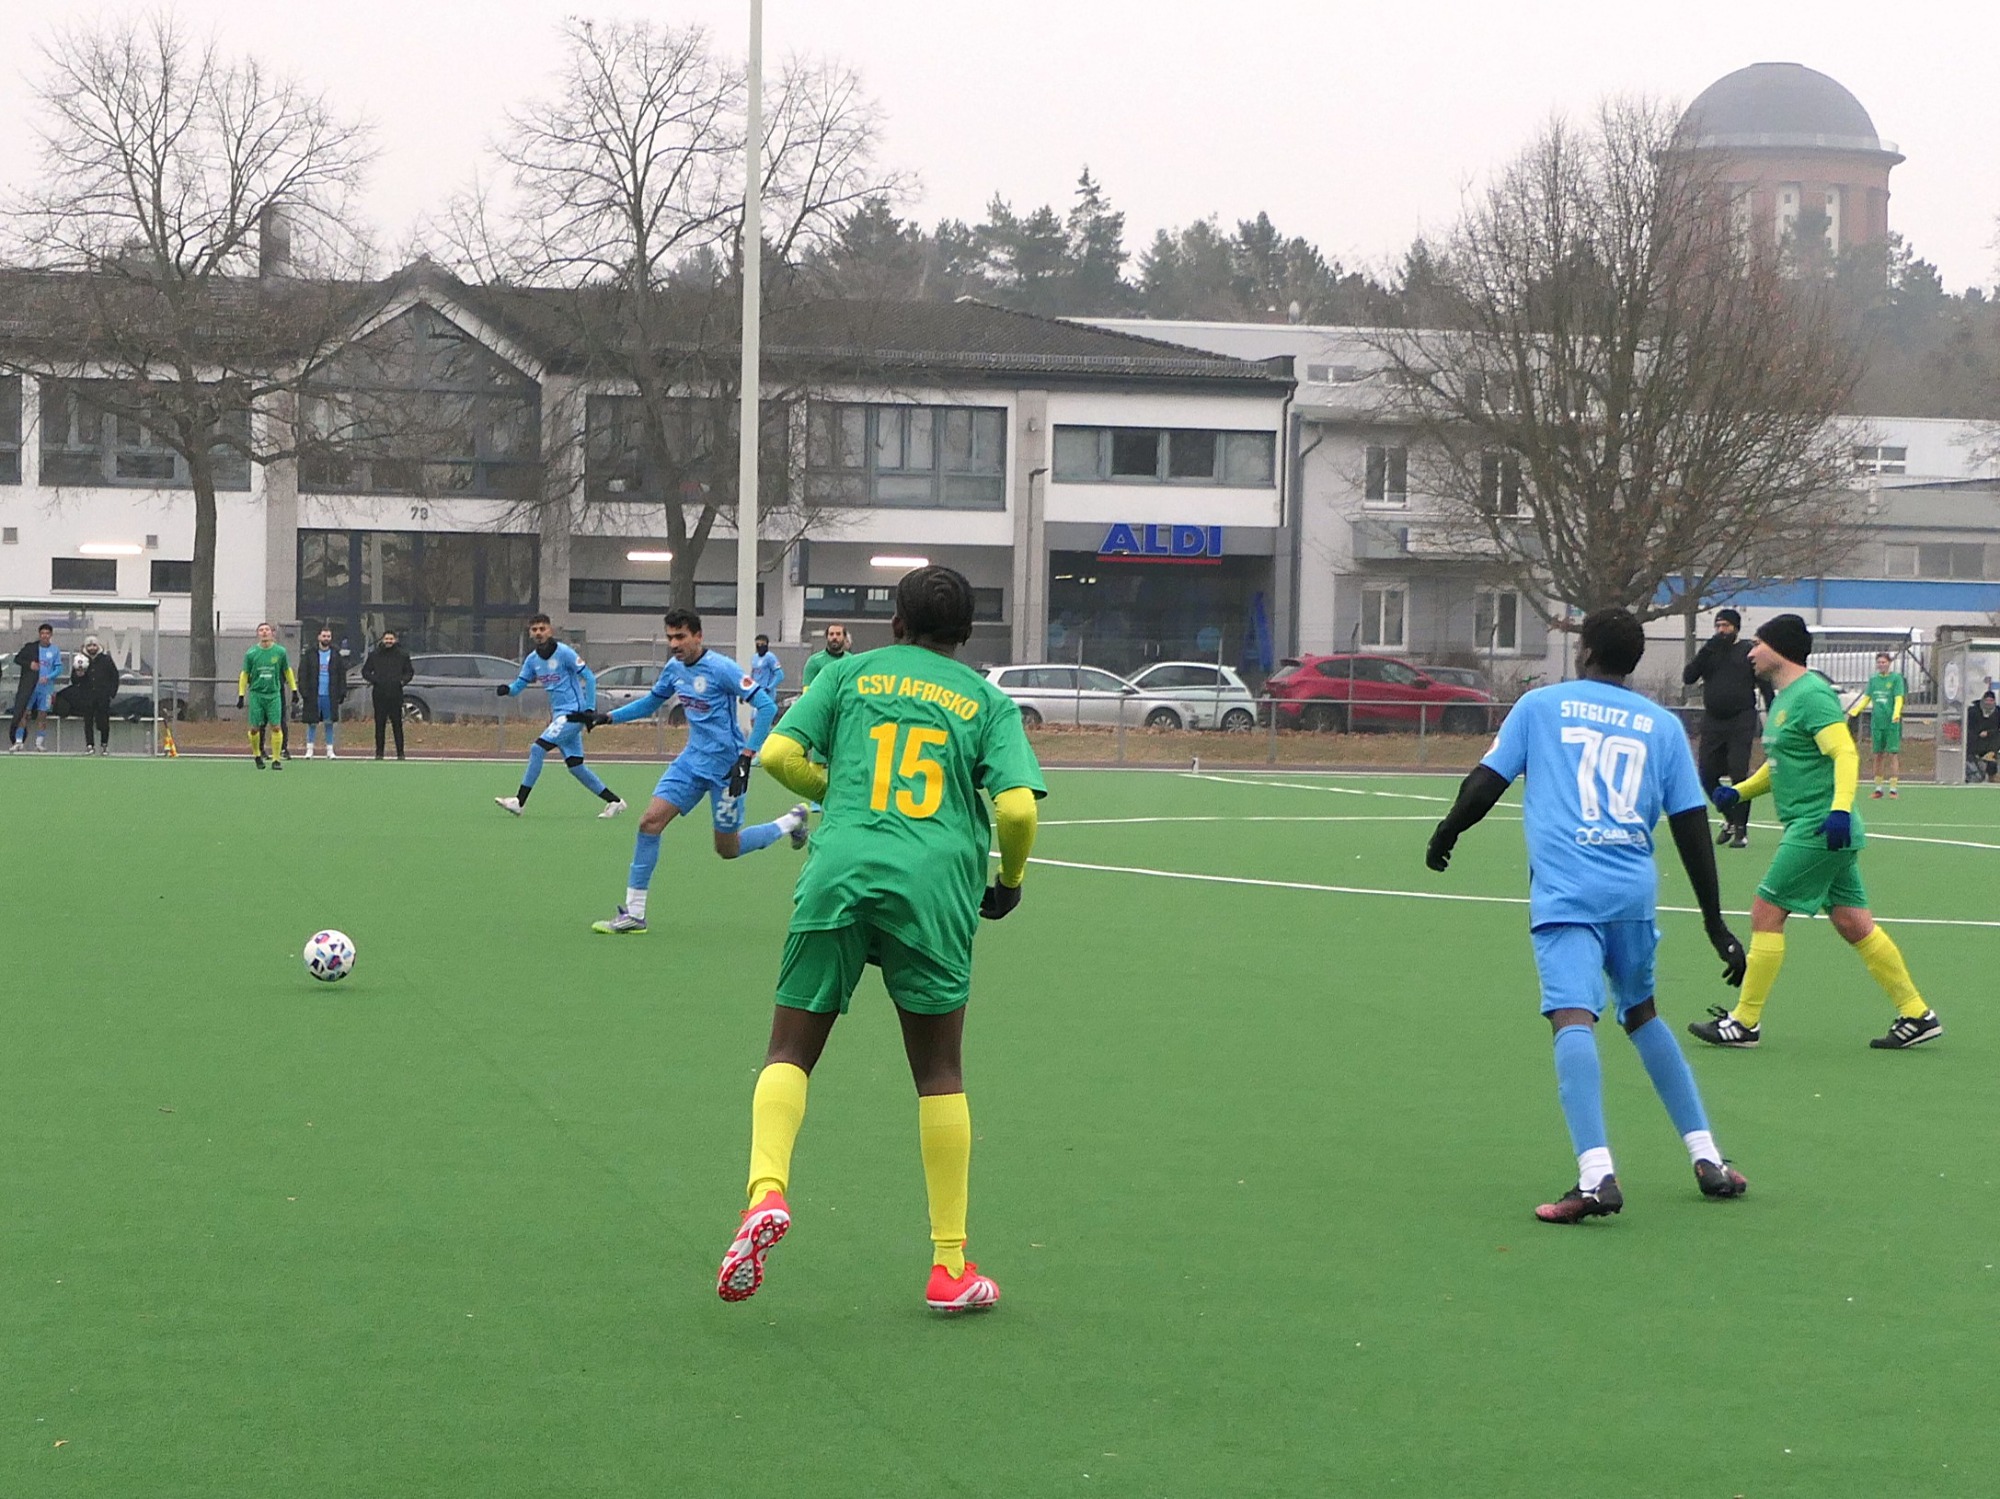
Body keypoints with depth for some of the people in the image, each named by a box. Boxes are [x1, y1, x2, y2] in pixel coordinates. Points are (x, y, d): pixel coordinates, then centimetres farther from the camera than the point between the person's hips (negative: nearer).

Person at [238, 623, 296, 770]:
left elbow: (287, 671, 12)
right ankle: (258, 755, 22)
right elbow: (244, 675, 7)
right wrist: (241, 695, 4)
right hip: (256, 693, 0)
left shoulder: (280, 652, -1)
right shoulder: (251, 653, -2)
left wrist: (294, 690, 12)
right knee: (255, 729, 0)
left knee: (276, 726, -7)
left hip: (275, 693, 0)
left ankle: (276, 759, 1)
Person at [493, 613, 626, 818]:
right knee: (575, 765, 7)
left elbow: (589, 677, -9)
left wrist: (590, 709, -14)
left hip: (573, 714, -8)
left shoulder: (564, 653, -11)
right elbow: (520, 684, 11)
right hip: (559, 715, 8)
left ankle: (519, 802, -15)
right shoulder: (532, 660, 9)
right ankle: (613, 801, 17)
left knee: (537, 748, -17)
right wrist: (507, 689, -13)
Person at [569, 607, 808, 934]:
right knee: (650, 821, -8)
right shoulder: (674, 668, 3)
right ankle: (634, 913, -4)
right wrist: (606, 717, 10)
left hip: (725, 766, -6)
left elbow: (766, 706, -20)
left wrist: (746, 756, -24)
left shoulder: (721, 668, -19)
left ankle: (792, 821, 31)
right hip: (692, 759, 6)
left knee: (728, 848, 5)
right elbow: (651, 702, 22)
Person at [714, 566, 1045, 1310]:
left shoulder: (850, 674, 13)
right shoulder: (988, 702, 11)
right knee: (940, 1074, 11)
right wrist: (1010, 877, 17)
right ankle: (950, 1268, 12)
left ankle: (766, 1189, -22)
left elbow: (779, 754, 3)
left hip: (838, 875, 0)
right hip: (934, 890, 0)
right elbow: (1017, 805, -2)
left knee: (788, 1055, 7)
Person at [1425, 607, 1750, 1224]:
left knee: (1574, 1018, -16)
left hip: (1565, 890, -4)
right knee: (1642, 1013, 24)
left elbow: (1485, 782, 8)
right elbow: (1692, 827, 12)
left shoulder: (1541, 705, 9)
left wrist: (1445, 834, 28)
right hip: (1635, 889, 4)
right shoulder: (1662, 725, 14)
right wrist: (1715, 924, 16)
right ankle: (1707, 1158, 24)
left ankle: (1596, 1175, -34)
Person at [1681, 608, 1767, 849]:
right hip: (1712, 721, 5)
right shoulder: (1709, 652, 12)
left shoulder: (1748, 652, 2)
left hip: (1741, 721, -4)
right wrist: (1707, 651, -11)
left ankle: (1741, 829, -3)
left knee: (1739, 774, -10)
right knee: (1707, 776, 3)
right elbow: (1688, 677, 0)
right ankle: (1730, 818, 23)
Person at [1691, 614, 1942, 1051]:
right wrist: (1740, 791, 14)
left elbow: (1846, 754, -22)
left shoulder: (1811, 695, -13)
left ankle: (1745, 1022, 1)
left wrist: (1840, 808, -34)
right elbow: (1781, 764, 29)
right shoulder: (1783, 698, 18)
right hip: (1811, 829, 10)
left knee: (1766, 913, -5)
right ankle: (1916, 1015, 12)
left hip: (1819, 829, -10)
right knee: (1853, 923, 9)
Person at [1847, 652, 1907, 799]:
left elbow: (1898, 699, -8)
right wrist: (1853, 712, 4)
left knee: (1892, 754, -5)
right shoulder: (1873, 679, 12)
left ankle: (1894, 788, -2)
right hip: (1876, 722, 4)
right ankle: (1878, 788, 12)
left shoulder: (1896, 678, -1)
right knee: (1878, 755, 6)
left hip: (1892, 722, -4)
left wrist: (1896, 714, -25)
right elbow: (1866, 699, 16)